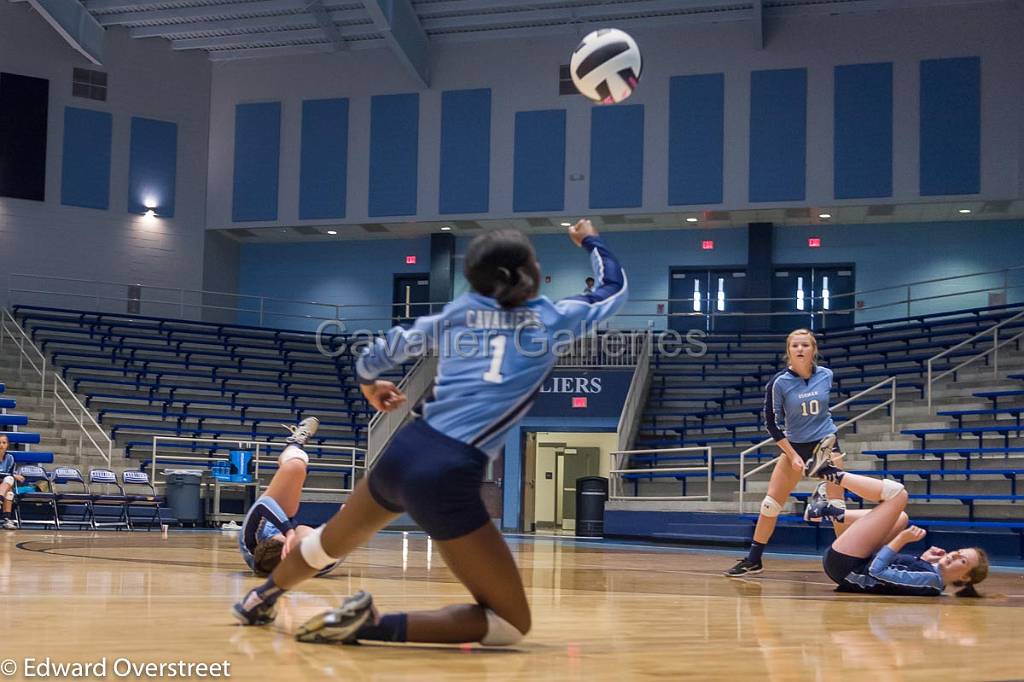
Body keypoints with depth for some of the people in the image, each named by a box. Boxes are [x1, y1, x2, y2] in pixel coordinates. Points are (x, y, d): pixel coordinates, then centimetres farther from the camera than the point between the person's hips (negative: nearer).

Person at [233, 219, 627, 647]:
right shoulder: (553, 319, 6)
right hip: (447, 477, -6)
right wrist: (589, 240, 43)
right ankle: (372, 625, -12)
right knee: (512, 624, 0)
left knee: (332, 542, 36)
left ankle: (262, 598, 59)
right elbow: (614, 288, 24)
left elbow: (387, 349, 21)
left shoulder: (458, 311, 14)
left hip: (401, 452, 6)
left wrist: (369, 382, 43)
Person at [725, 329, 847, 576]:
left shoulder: (826, 376, -7)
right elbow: (772, 422, -8)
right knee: (771, 502, -2)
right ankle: (753, 560, 9)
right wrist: (792, 455, -12)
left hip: (826, 445, 0)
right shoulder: (779, 382, -13)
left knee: (837, 505, -6)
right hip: (794, 446, 0)